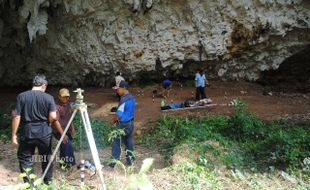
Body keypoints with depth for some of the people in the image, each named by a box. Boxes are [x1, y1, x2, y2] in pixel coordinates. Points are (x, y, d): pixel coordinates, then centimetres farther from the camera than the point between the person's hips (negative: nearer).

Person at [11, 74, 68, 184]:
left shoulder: (22, 96, -3)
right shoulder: (49, 98, -4)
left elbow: (16, 117, -5)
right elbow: (53, 118, -10)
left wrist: (14, 135, 2)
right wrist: (62, 133, 5)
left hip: (26, 134, 0)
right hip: (44, 134, 1)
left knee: (25, 160, 10)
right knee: (47, 160, 15)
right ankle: (48, 183, 25)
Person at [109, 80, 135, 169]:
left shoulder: (124, 99, -24)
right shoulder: (132, 97, 4)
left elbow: (119, 114, -21)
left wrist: (113, 120, -4)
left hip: (122, 125, -9)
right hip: (130, 123, 9)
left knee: (116, 143, 2)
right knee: (128, 141, 21)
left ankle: (114, 162, 7)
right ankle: (130, 159, 33)